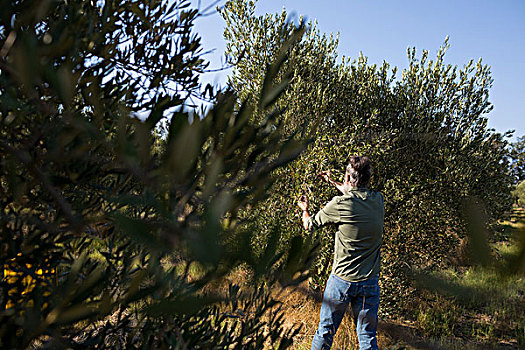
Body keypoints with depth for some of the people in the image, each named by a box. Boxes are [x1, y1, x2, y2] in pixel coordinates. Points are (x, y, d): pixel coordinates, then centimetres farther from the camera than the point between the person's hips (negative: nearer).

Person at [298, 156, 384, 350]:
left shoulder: (339, 205, -15)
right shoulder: (378, 200, -2)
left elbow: (309, 225, 1)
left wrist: (305, 208, 23)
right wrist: (333, 182, 36)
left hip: (342, 280, -4)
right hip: (370, 282, 4)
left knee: (325, 332, 13)